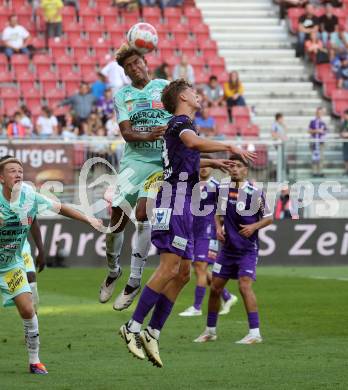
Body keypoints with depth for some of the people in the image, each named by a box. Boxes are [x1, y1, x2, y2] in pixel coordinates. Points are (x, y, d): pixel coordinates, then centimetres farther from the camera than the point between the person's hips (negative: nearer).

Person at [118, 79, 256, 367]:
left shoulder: (179, 125, 24)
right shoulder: (181, 122, -6)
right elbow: (193, 142, -31)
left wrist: (210, 163, 46)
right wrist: (229, 147, -27)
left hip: (182, 208, 10)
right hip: (174, 205, -10)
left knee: (182, 274, 7)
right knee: (169, 267, -17)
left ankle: (152, 333, 6)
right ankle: (133, 327, -17)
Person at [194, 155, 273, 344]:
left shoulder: (255, 192, -10)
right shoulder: (222, 189, 3)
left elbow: (268, 218, -2)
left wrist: (254, 226, -18)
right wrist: (219, 227, 2)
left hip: (248, 249, -5)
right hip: (227, 247, 5)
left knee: (245, 285, -20)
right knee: (215, 288, 6)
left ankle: (255, 332, -18)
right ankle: (210, 330, 21)